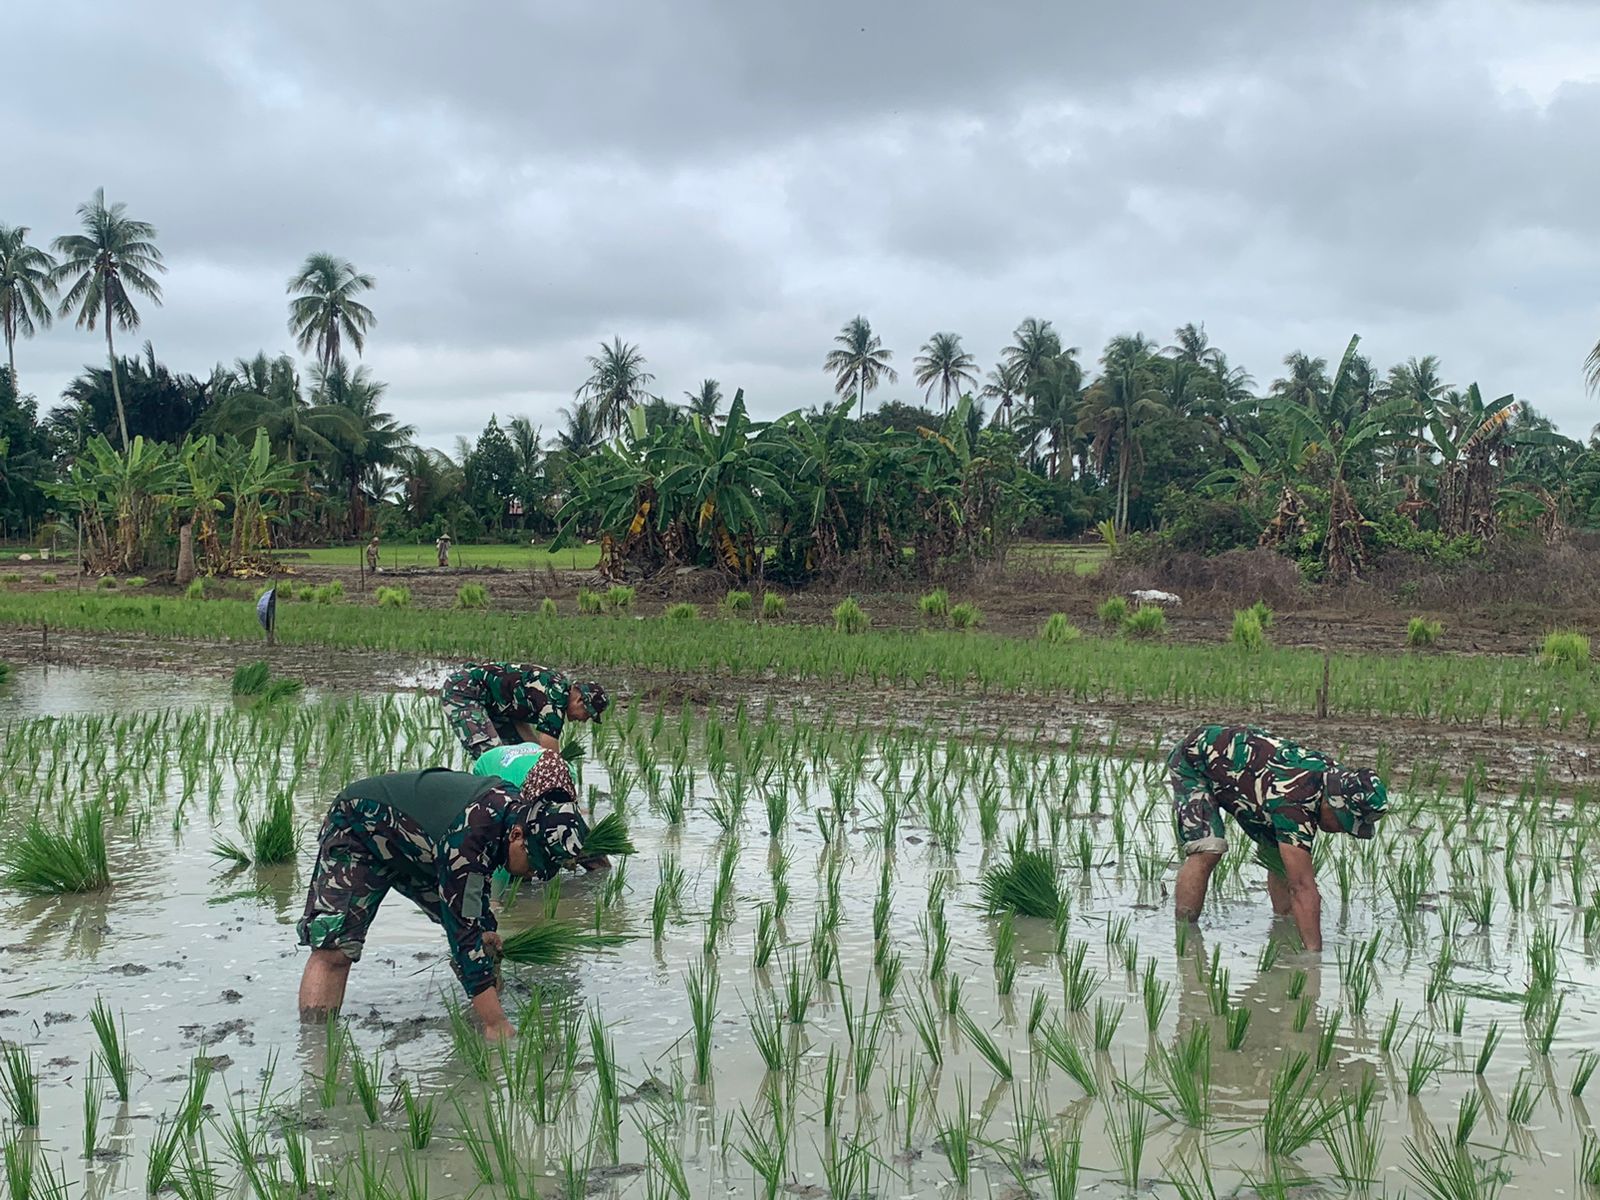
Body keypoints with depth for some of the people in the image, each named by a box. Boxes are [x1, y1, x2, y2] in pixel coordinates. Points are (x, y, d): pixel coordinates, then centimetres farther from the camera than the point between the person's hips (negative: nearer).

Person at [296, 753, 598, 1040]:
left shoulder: (521, 807, -20)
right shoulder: (467, 837, -44)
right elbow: (464, 930, -41)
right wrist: (496, 1023, -40)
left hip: (423, 848, 8)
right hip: (357, 832, -8)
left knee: (487, 943, -2)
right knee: (334, 948, -25)